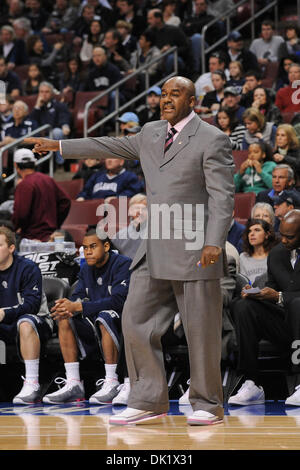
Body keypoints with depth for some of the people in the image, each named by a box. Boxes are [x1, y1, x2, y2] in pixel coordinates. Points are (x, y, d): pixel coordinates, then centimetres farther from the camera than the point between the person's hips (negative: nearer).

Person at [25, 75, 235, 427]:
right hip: (155, 253, 7)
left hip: (194, 253, -7)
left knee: (201, 331, -2)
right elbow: (111, 147, 28)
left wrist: (214, 243, -23)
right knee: (136, 322, 5)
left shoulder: (212, 140, -6)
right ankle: (148, 402, 12)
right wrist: (56, 146, 32)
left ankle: (207, 405, 11)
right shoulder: (151, 134, 16)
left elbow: (222, 197, -11)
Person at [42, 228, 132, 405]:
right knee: (65, 320, -12)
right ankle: (73, 384, -16)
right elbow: (78, 297, 4)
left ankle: (112, 383, -30)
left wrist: (78, 307, -28)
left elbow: (118, 300, -24)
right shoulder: (86, 269, 12)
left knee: (105, 316, -35)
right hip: (97, 330, 7)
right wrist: (67, 306, -23)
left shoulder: (123, 264, -11)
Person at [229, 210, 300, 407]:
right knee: (242, 306, -17)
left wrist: (279, 297, -23)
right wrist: (254, 293, -5)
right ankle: (252, 385, -23)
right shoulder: (276, 254, 13)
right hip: (283, 330, 5)